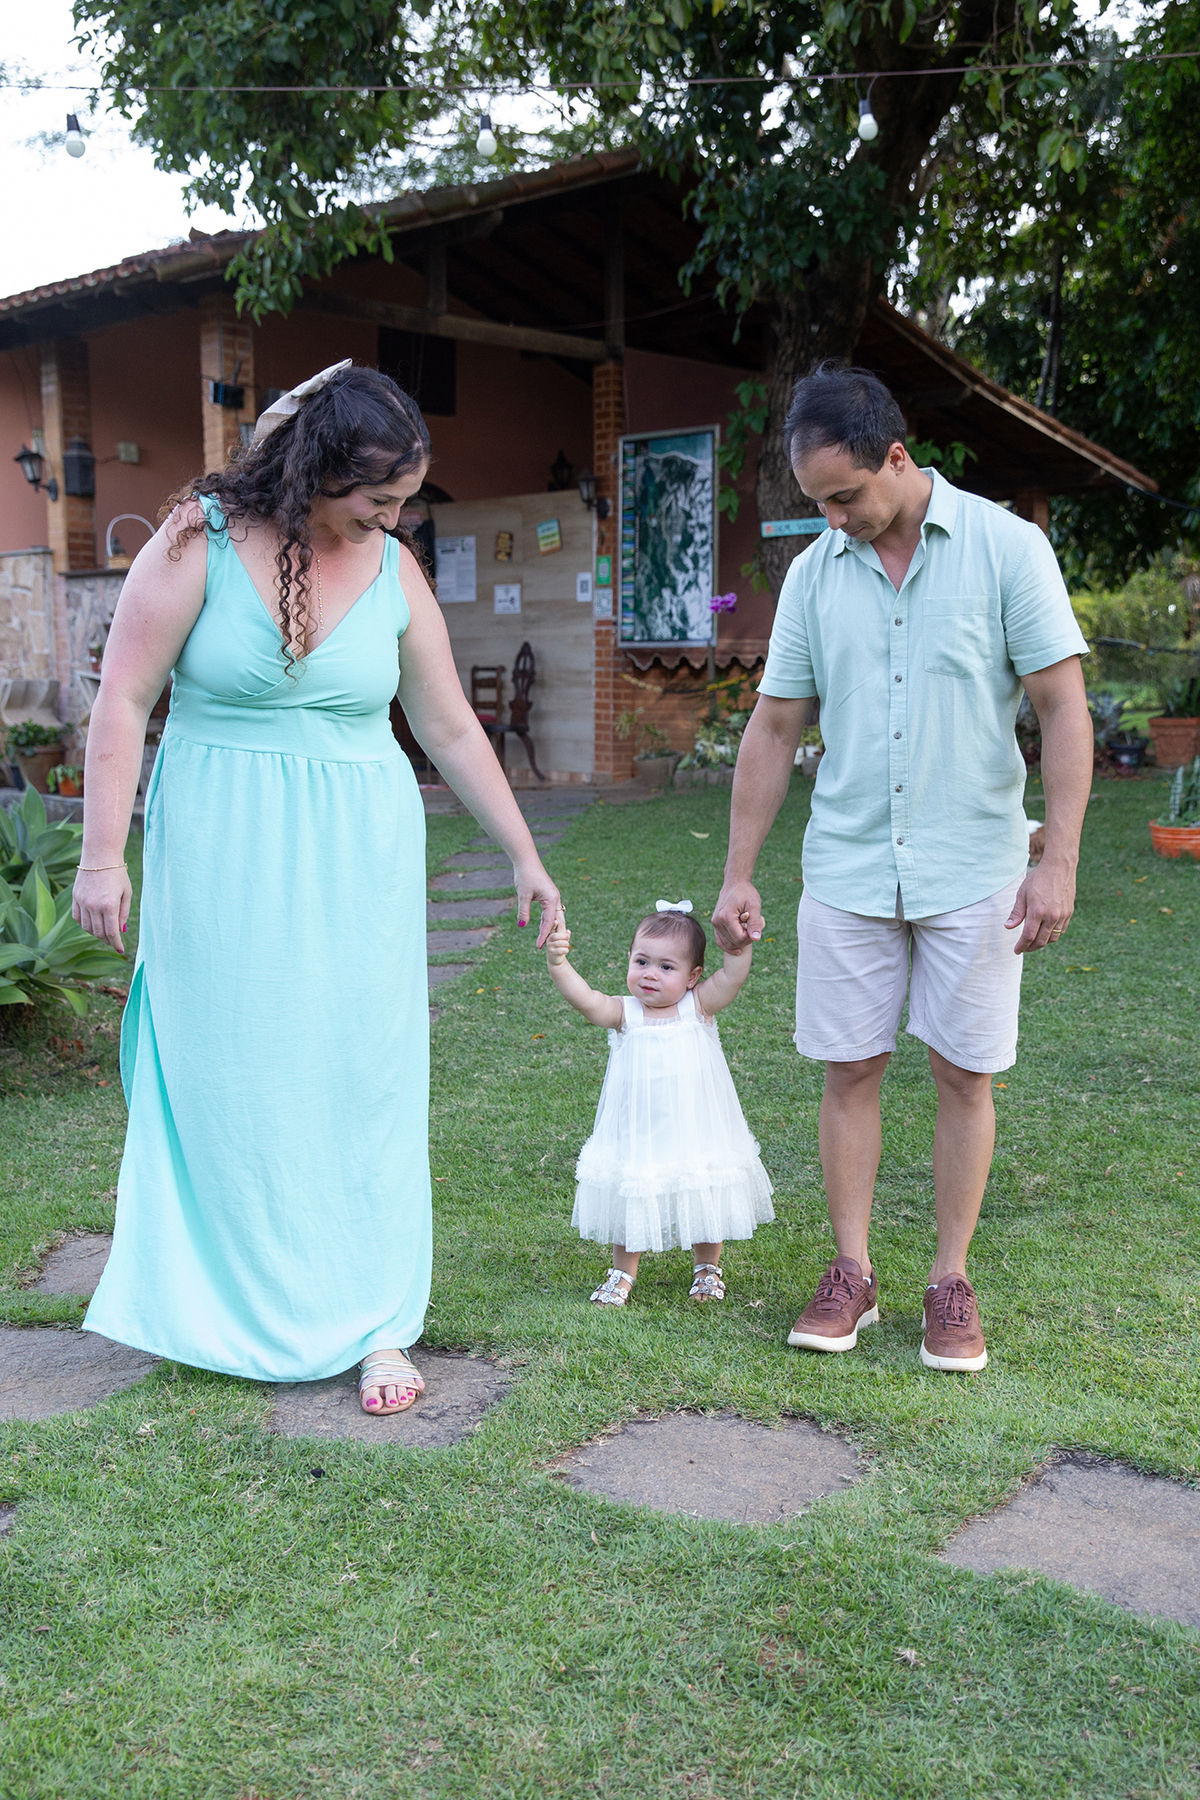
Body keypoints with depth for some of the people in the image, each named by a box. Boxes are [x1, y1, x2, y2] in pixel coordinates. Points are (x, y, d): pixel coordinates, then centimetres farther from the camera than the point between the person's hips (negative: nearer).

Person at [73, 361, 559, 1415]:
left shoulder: (394, 572, 2)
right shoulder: (200, 541, -6)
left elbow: (452, 729, 8)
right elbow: (124, 700, -6)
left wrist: (526, 859, 9)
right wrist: (103, 854, -11)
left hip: (355, 862, 2)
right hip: (222, 857, -1)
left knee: (362, 1079, 2)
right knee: (227, 1079, 6)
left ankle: (377, 1324, 12)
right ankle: (234, 1304, 25)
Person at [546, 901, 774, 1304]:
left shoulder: (698, 1007, -8)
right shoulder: (624, 1014, -11)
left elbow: (733, 975, -19)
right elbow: (585, 999, -27)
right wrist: (557, 962, -43)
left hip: (697, 1133, 0)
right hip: (637, 1137, 0)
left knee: (705, 1204, 16)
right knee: (630, 1202, 14)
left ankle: (707, 1267, 42)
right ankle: (623, 1272, 37)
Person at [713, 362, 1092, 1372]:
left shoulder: (1005, 547, -5)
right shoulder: (815, 574, 4)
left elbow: (1063, 708, -6)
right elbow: (775, 729, 9)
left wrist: (1059, 862, -13)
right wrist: (738, 875, 7)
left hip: (972, 869, -2)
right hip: (847, 868, 3)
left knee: (965, 1076, 5)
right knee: (849, 1070, 6)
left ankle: (952, 1284, 18)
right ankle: (852, 1272, 19)